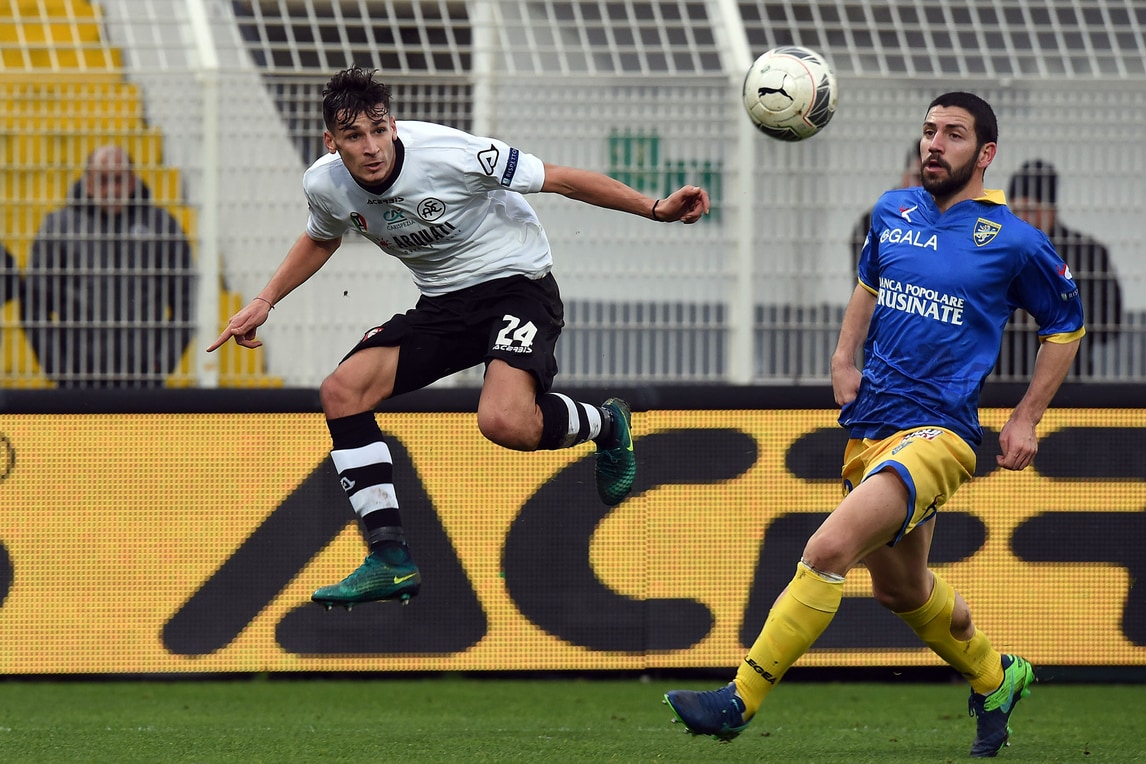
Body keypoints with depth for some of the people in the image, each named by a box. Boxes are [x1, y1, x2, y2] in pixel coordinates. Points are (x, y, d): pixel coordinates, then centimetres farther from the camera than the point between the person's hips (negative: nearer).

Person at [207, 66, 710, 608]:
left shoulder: (449, 153, -26)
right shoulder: (325, 185, -9)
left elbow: (560, 180, -16)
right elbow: (321, 239, 19)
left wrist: (656, 209, -17)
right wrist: (264, 302, 11)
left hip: (516, 284, -6)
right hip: (443, 302, 6)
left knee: (505, 421, -32)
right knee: (341, 392, -12)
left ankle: (604, 425, 4)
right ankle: (391, 561, -6)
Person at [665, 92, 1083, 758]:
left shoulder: (1014, 241, -4)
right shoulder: (894, 211, 9)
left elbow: (1066, 325, 10)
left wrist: (1026, 420, 4)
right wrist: (844, 359, 13)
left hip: (940, 432, -7)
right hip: (871, 426, 7)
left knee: (830, 548, -25)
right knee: (899, 589, 21)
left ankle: (739, 702, -21)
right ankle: (995, 679, 46)